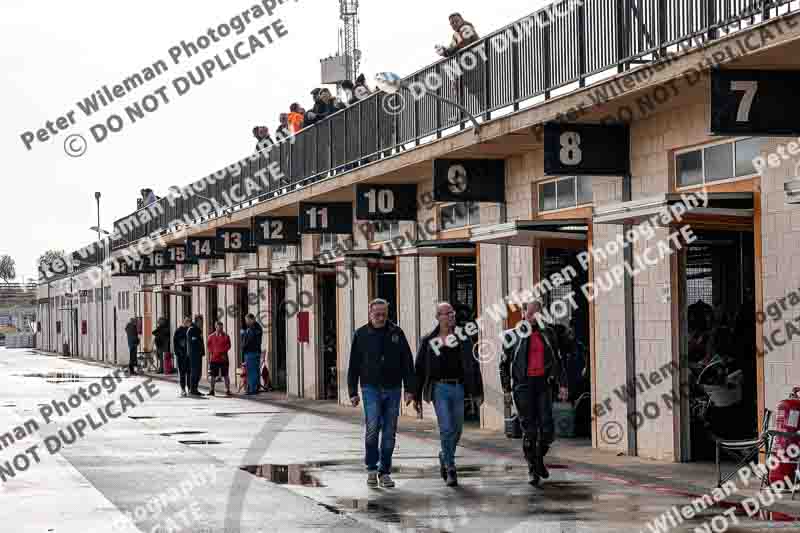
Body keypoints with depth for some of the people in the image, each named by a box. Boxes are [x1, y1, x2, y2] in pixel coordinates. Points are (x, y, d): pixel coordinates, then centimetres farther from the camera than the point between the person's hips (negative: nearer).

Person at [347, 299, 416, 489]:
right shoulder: (361, 335, 3)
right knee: (373, 427, -16)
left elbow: (407, 363, 7)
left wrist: (409, 389, 1)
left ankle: (385, 472, 14)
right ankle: (371, 468, 1)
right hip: (371, 389, -2)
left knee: (389, 433, 4)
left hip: (393, 390, 2)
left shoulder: (396, 333, 5)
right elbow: (354, 366, 6)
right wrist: (353, 392, 2)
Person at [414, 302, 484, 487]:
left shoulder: (463, 338, 7)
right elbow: (420, 369, 8)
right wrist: (417, 397, 7)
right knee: (446, 428, -12)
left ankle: (444, 457, 35)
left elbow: (473, 366, 8)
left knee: (457, 430, 8)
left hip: (458, 388, 2)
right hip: (439, 388, -2)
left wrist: (477, 392, 2)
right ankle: (450, 470, -3)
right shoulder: (429, 341, 4)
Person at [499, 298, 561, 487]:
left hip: (543, 383, 2)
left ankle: (540, 458, 22)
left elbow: (556, 358, 20)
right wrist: (506, 384, 2)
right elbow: (504, 362, 9)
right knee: (529, 430, -2)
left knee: (547, 428, -5)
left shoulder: (547, 333, 11)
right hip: (523, 386, -2)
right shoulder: (514, 335, 3)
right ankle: (532, 469, 10)